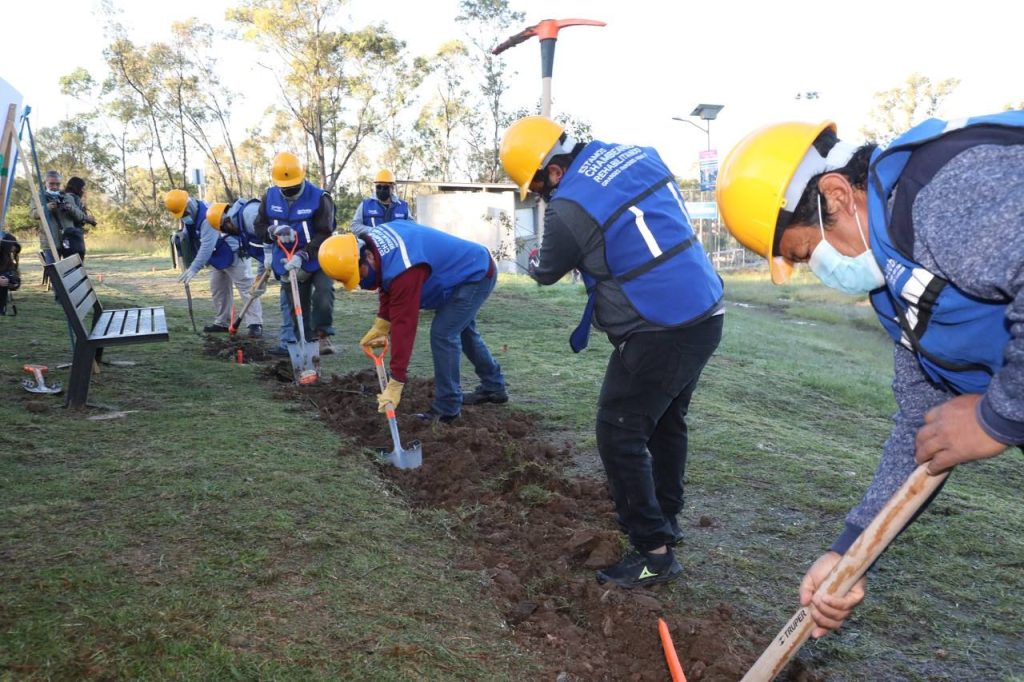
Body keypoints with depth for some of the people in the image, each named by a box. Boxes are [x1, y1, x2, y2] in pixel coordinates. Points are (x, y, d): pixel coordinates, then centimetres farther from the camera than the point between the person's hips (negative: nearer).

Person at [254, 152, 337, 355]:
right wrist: (275, 231, -19)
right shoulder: (269, 197, -1)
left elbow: (324, 234, -20)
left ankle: (323, 335, -7)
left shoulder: (319, 198, -16)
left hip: (318, 260, -4)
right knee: (297, 308, 7)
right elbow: (260, 228, 4)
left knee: (323, 295, -26)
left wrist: (302, 255, -31)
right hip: (288, 263, 4)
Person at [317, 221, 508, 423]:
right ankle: (494, 387, 40)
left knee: (442, 334, -15)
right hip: (474, 269, 11)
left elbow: (404, 326, -36)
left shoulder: (401, 270, -37)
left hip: (477, 275, -11)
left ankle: (447, 408, -3)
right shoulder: (372, 240, -8)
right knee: (461, 330, 24)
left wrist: (395, 384, -33)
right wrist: (380, 324, -3)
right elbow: (390, 289, 7)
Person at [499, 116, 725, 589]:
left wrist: (534, 261, 27)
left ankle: (654, 552, 8)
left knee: (619, 434, 3)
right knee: (667, 422, 23)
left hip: (656, 334, -9)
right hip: (707, 316, 9)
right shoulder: (639, 155, 6)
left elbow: (547, 273, 3)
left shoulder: (568, 208, -15)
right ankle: (664, 518, 40)